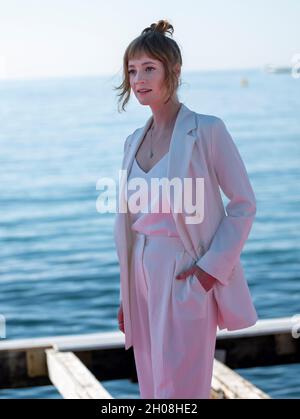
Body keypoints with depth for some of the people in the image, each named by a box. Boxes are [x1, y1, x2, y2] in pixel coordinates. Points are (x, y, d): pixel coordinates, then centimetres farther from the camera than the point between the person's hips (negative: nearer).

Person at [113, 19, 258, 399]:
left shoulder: (207, 130, -9)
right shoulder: (134, 141, 10)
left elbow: (244, 204, -8)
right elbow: (128, 219, 14)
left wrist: (210, 268, -16)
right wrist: (124, 295, 14)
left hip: (185, 276, -6)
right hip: (142, 273, 6)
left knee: (179, 388, -3)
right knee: (151, 386, 13)